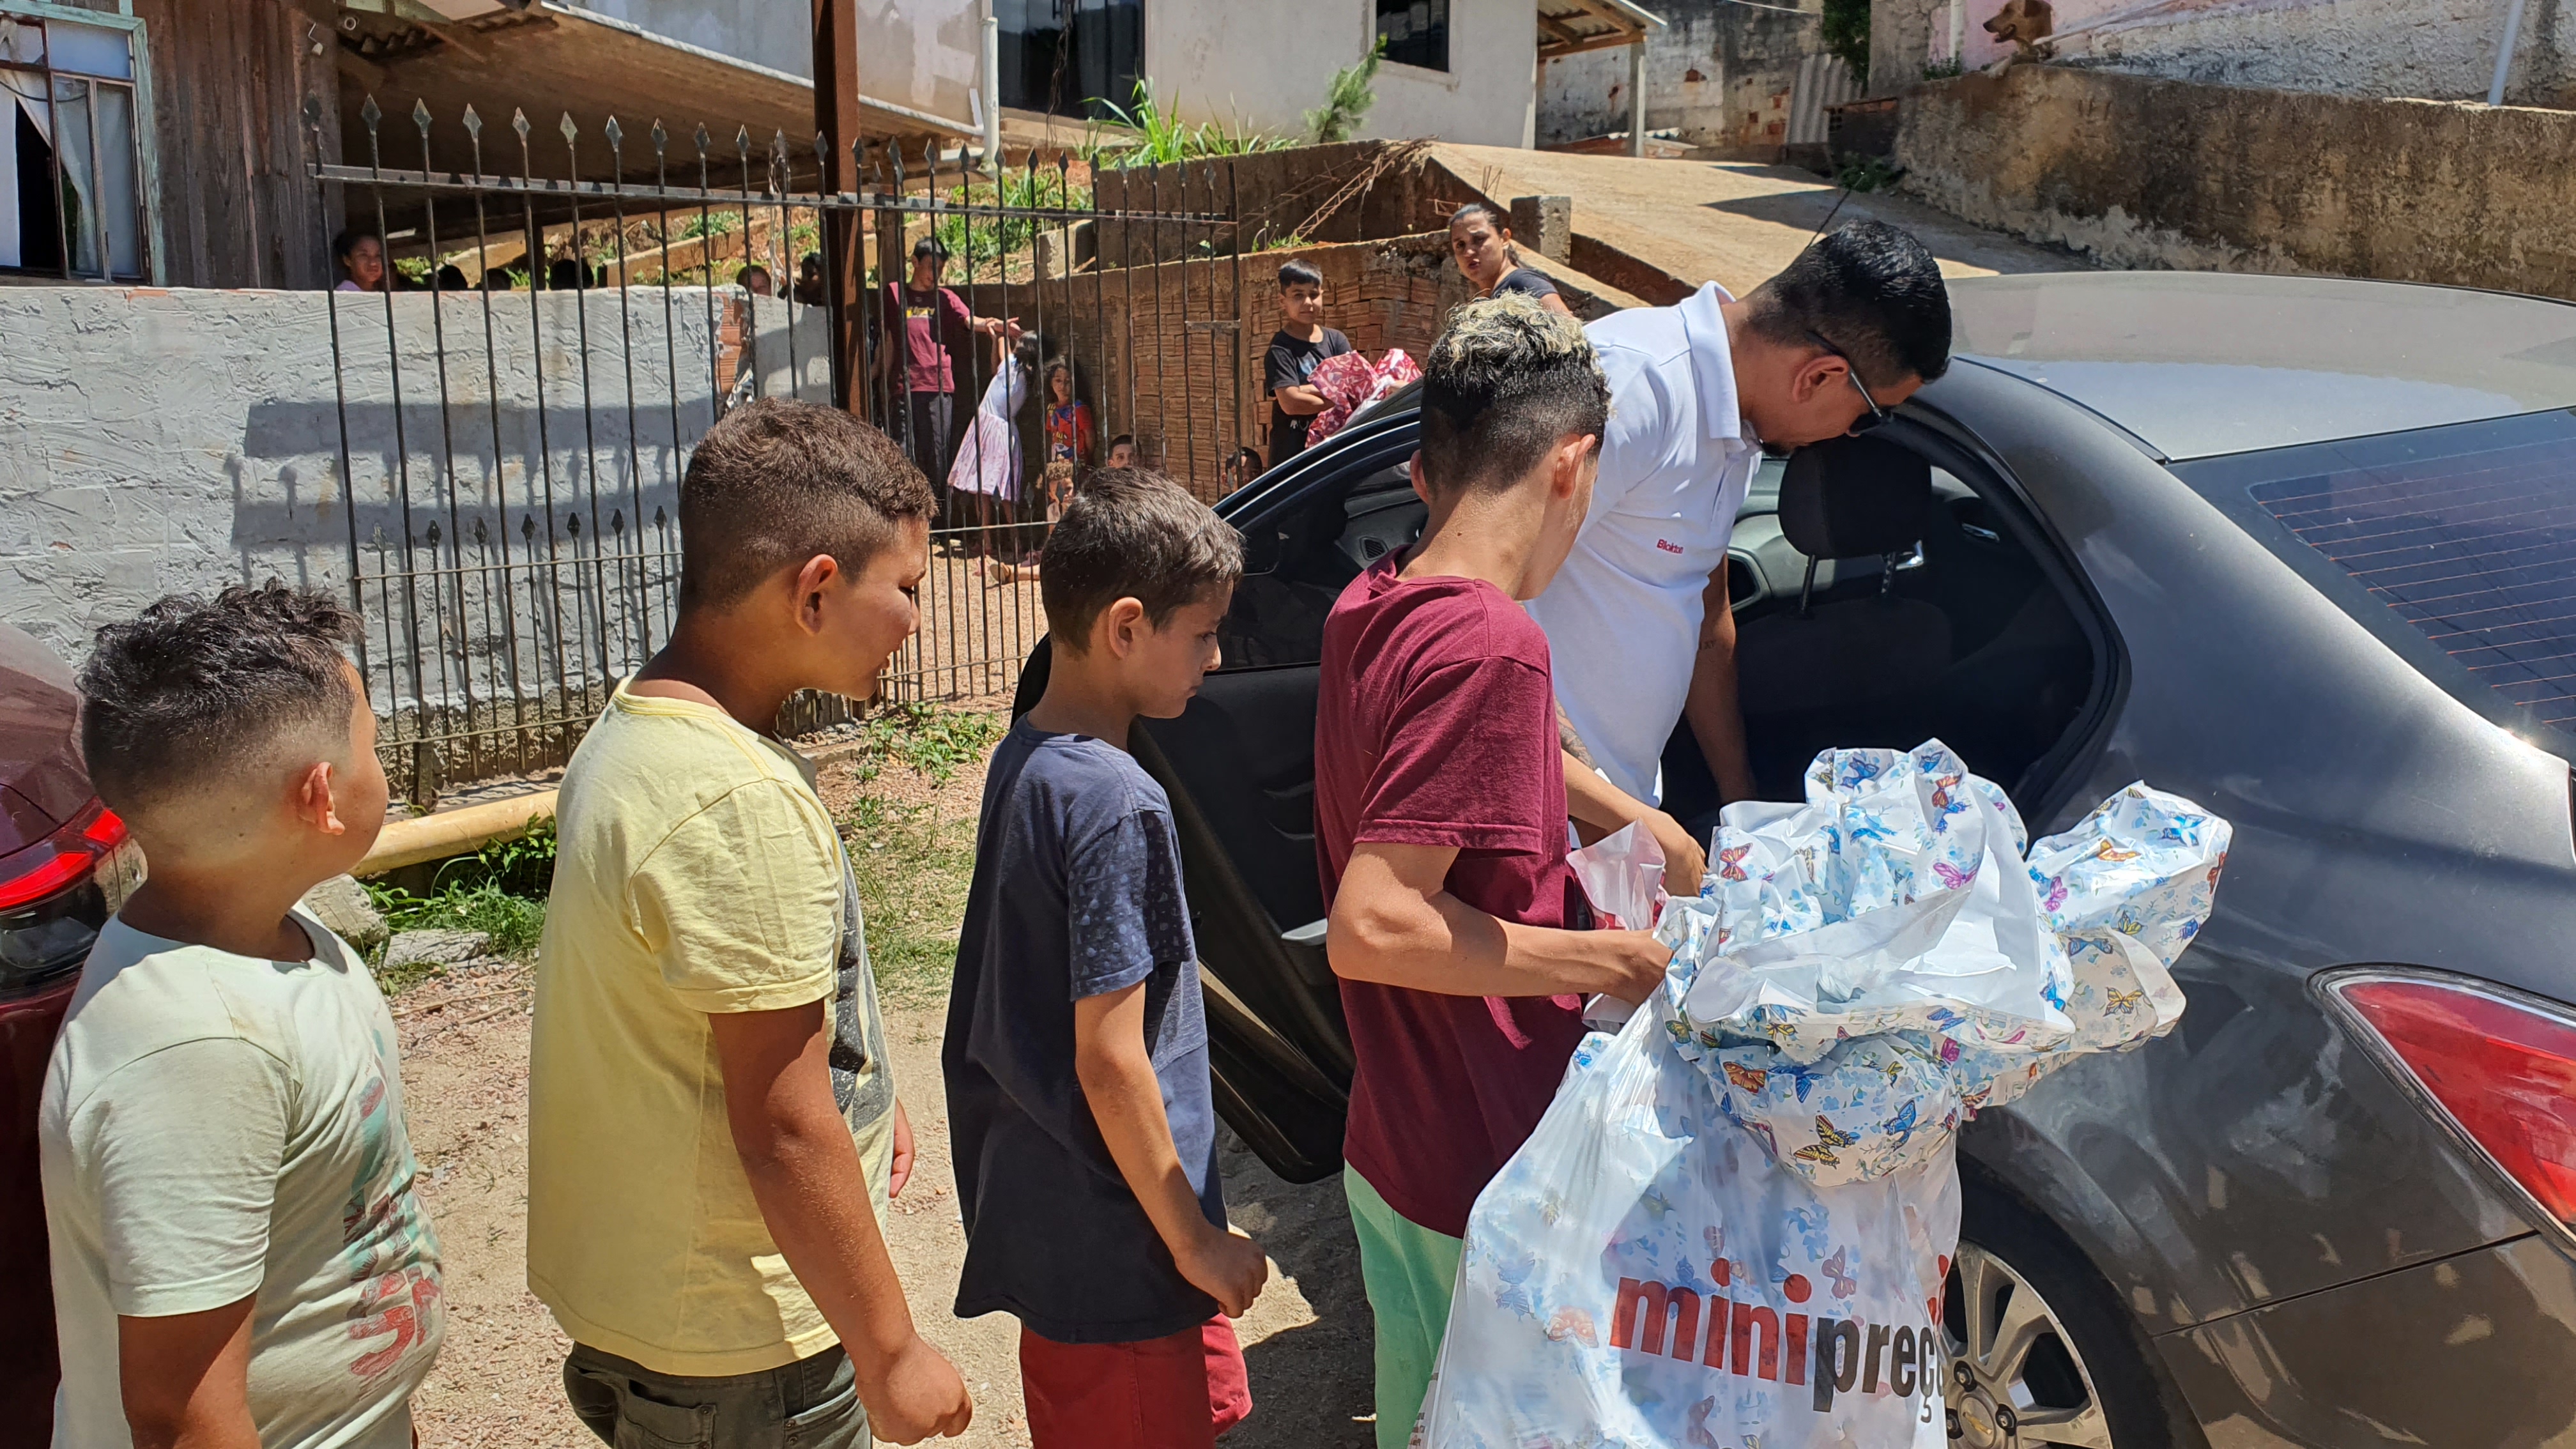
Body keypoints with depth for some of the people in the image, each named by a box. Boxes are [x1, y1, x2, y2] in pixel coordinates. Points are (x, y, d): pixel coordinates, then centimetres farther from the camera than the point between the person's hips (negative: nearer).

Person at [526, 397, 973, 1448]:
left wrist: (857, 1097, 17)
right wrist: (890, 1351, -15)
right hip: (733, 1348, -9)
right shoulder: (741, 802, -28)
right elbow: (783, 1131, -25)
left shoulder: (633, 729, 2)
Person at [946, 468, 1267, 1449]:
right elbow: (1110, 1059, -23)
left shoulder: (1023, 759, 3)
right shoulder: (1114, 803, -25)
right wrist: (1195, 1240, -12)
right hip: (1115, 1251, -8)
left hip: (1034, 1213, 9)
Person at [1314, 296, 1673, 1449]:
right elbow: (1371, 928, -30)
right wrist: (1603, 960, -19)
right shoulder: (1489, 644, -25)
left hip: (1387, 1153, 8)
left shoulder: (1369, 607, 2)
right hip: (1489, 1185, -8)